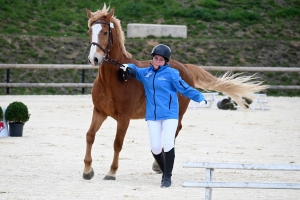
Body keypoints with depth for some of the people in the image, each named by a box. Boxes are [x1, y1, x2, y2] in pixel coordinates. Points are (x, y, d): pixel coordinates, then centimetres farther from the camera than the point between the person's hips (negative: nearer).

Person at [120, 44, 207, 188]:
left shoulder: (171, 73, -5)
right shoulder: (145, 73, 9)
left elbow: (185, 89, -8)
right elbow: (135, 71, 28)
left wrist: (199, 97, -20)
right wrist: (128, 67, 5)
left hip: (169, 115, -4)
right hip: (152, 116, 4)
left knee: (168, 145, -12)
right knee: (155, 147, 2)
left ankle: (167, 177, -2)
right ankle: (164, 172, 23)